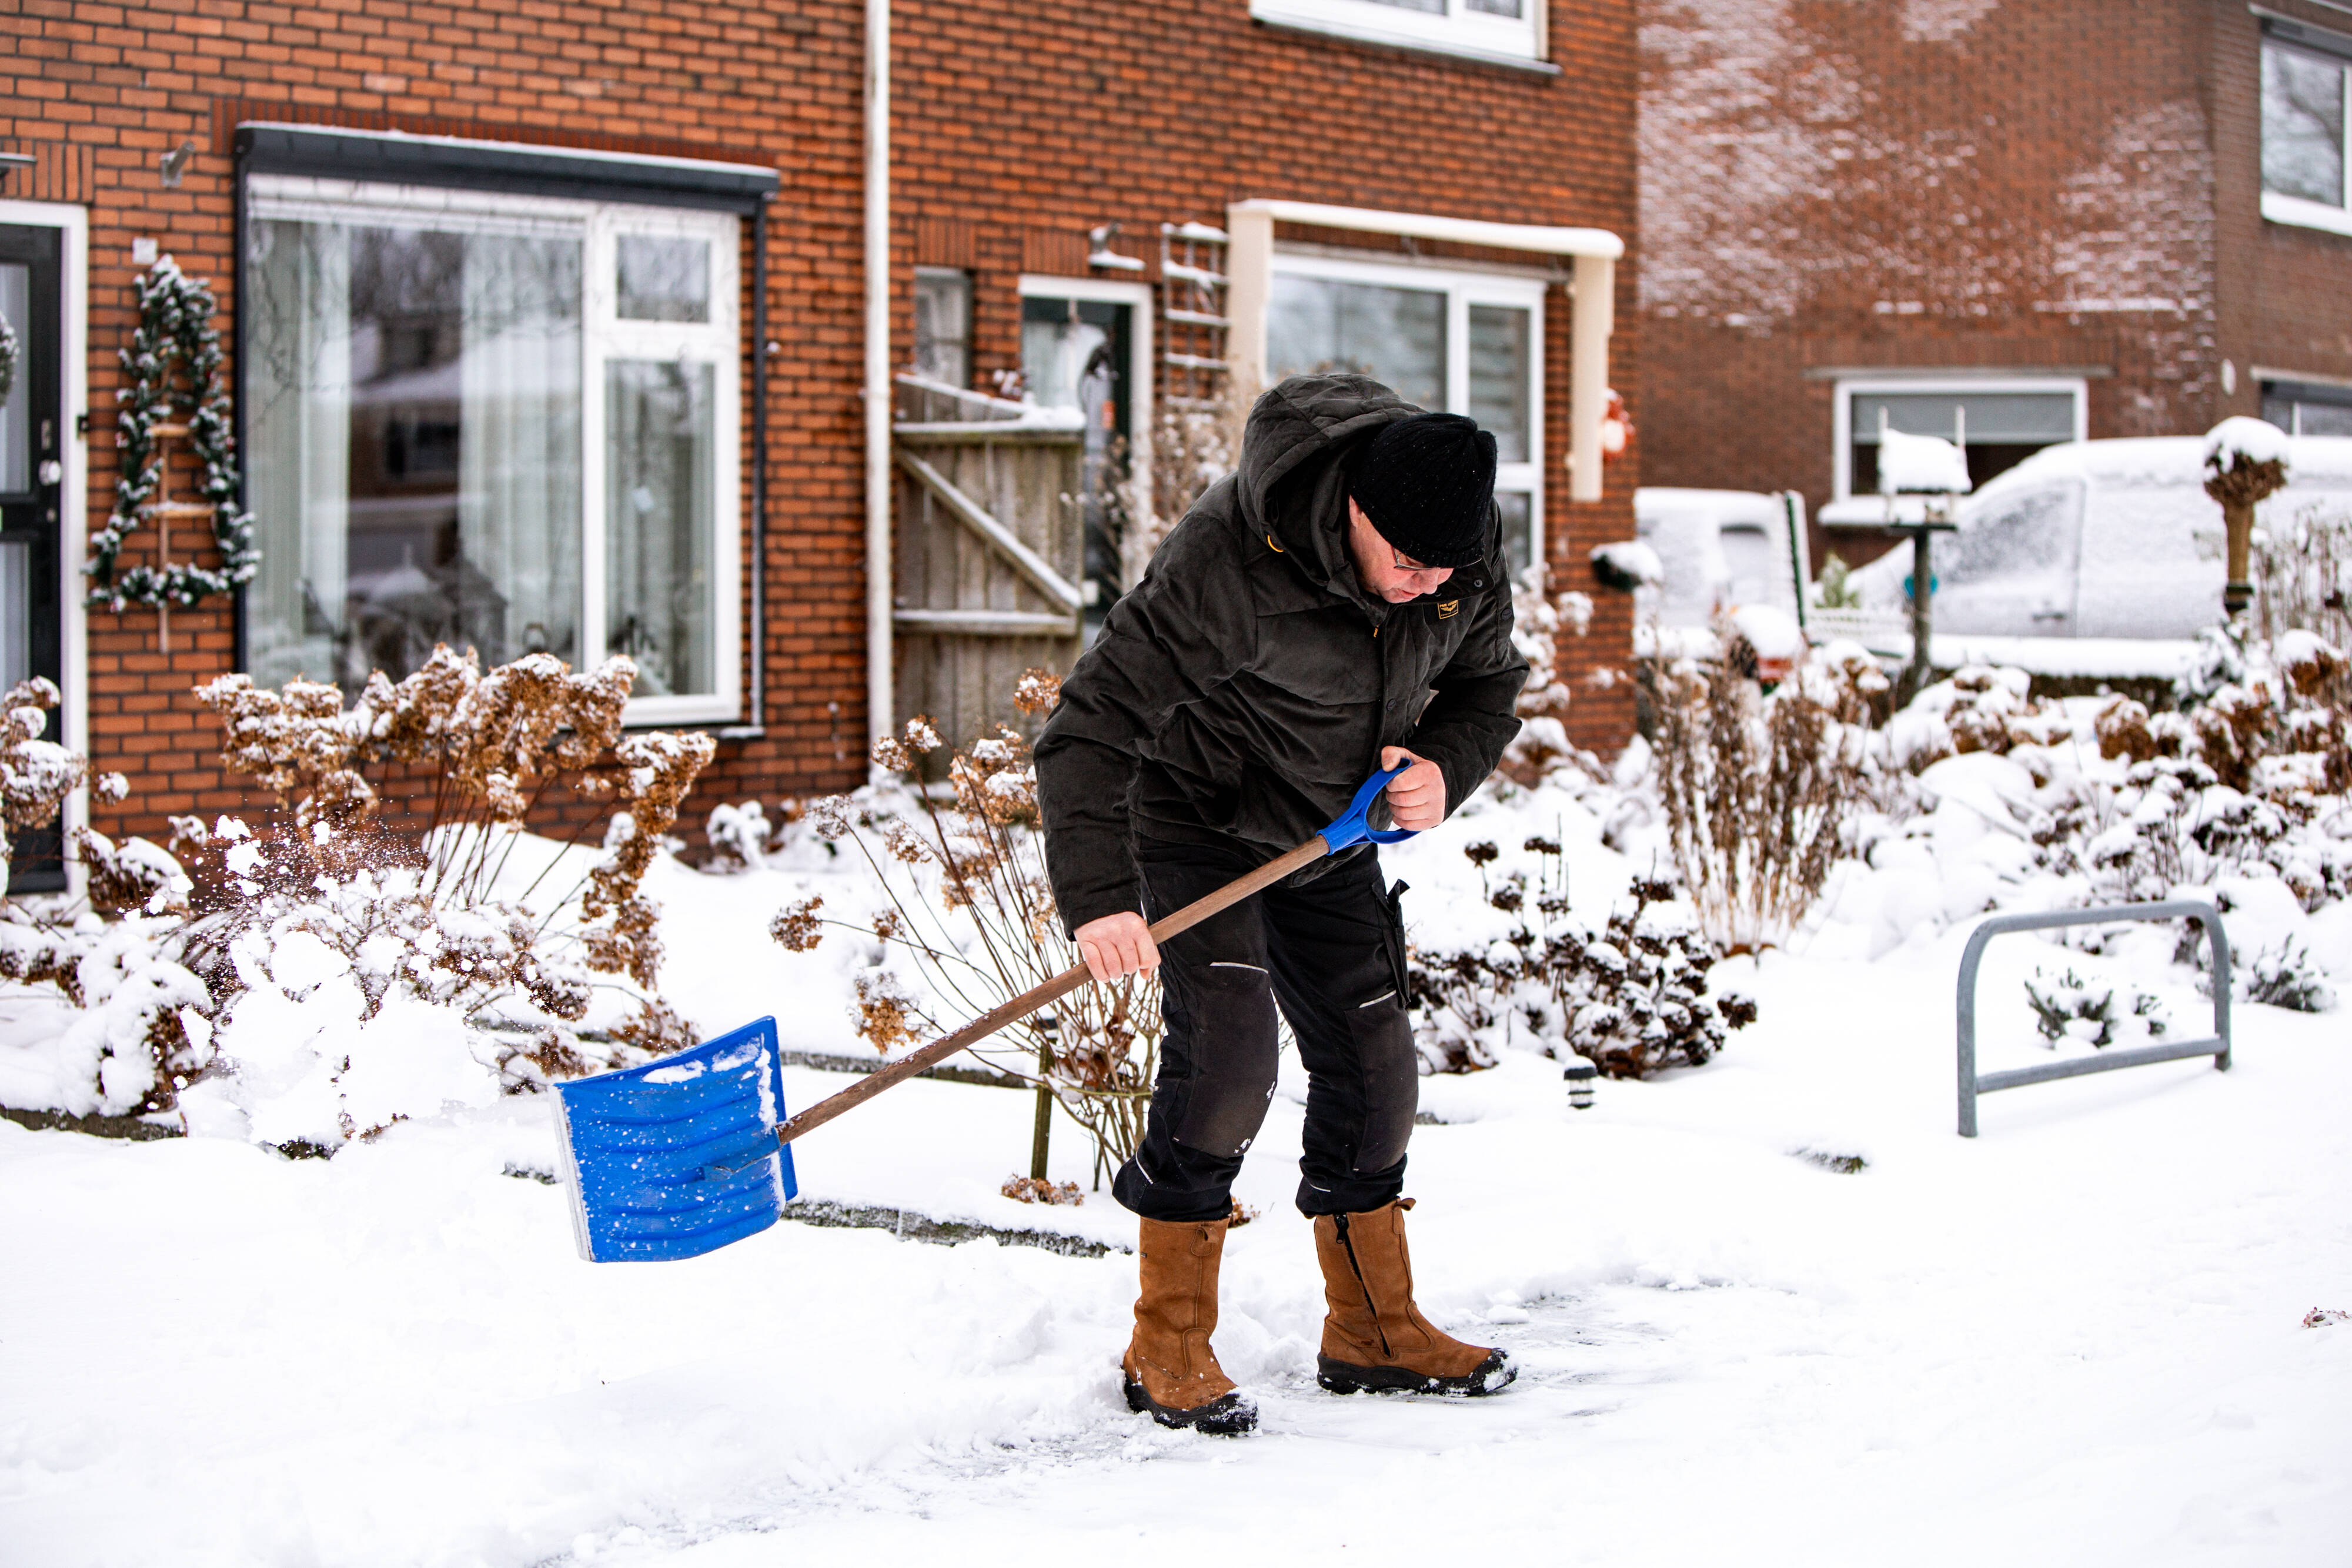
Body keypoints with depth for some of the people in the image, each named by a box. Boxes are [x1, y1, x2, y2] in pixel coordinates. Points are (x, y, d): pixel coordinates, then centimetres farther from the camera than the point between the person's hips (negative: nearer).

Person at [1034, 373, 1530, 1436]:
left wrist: (1443, 768, -17)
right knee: (1225, 1054, -21)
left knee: (1374, 1068, 6)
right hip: (1197, 820, -6)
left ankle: (1373, 1328, 23)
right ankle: (1169, 1350, -7)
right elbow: (1091, 724, -34)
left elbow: (1487, 686, 5)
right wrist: (1096, 895, -44)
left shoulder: (1467, 559, -15)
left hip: (1330, 835, 6)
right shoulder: (1227, 562, -35)